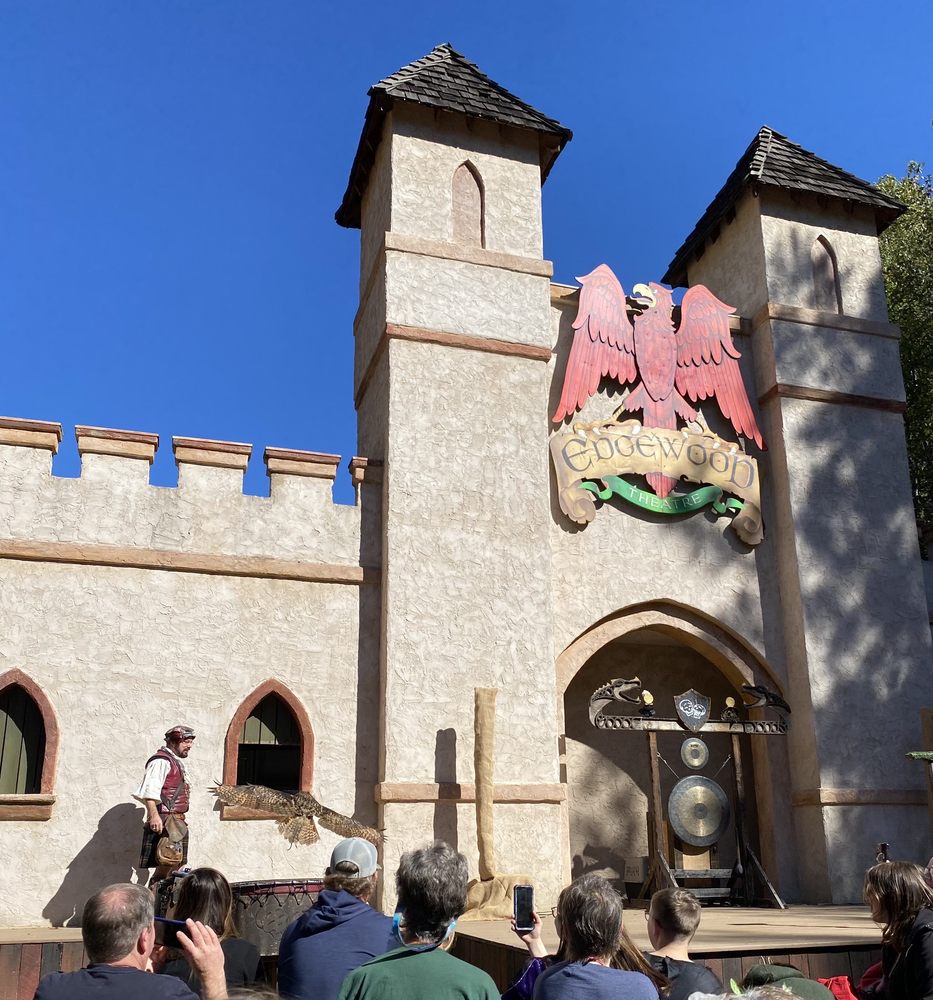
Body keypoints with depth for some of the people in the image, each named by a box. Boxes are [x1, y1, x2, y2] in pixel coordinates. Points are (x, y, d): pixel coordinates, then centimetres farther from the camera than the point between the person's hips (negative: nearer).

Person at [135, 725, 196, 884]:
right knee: (166, 865, -14)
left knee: (176, 864, 11)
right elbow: (150, 792, -22)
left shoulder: (177, 762, 21)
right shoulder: (161, 761, -11)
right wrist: (154, 816, -31)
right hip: (164, 821, -10)